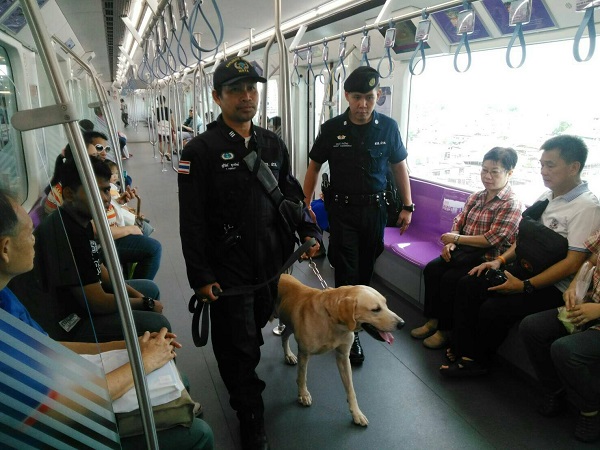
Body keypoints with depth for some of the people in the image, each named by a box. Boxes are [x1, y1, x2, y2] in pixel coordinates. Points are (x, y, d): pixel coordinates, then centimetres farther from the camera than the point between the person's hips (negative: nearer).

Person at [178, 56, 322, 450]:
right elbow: (192, 220, -12)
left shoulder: (273, 145, 6)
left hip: (271, 262, 5)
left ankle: (238, 367, 52)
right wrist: (201, 277, -13)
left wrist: (309, 232, -1)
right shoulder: (201, 150, -10)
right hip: (228, 268, -4)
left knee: (258, 324, 22)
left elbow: (291, 194, 14)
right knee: (239, 346, 7)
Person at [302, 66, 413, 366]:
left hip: (374, 208, 2)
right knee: (346, 270, -2)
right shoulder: (332, 129, -5)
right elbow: (314, 166, 5)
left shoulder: (388, 127, -1)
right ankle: (350, 332, 10)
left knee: (366, 268, 13)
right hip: (342, 209, -2)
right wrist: (306, 204, 0)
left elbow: (399, 166, 8)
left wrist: (407, 206, 5)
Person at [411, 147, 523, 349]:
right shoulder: (475, 197, 11)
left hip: (489, 258, -7)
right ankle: (433, 320, 0)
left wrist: (456, 238, -13)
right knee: (431, 269, -13)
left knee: (450, 279, -24)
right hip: (464, 251, 7)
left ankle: (446, 330, -5)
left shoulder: (511, 204, -11)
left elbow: (491, 240, -18)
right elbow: (458, 222, 11)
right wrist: (450, 243, -9)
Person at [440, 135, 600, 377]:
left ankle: (477, 362, 4)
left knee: (492, 309, -22)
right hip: (527, 268, 8)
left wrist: (525, 286, -22)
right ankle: (464, 352, 2)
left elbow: (573, 264, -21)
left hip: (553, 286, -8)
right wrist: (501, 260, 2)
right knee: (467, 285, -4)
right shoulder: (546, 196, 9)